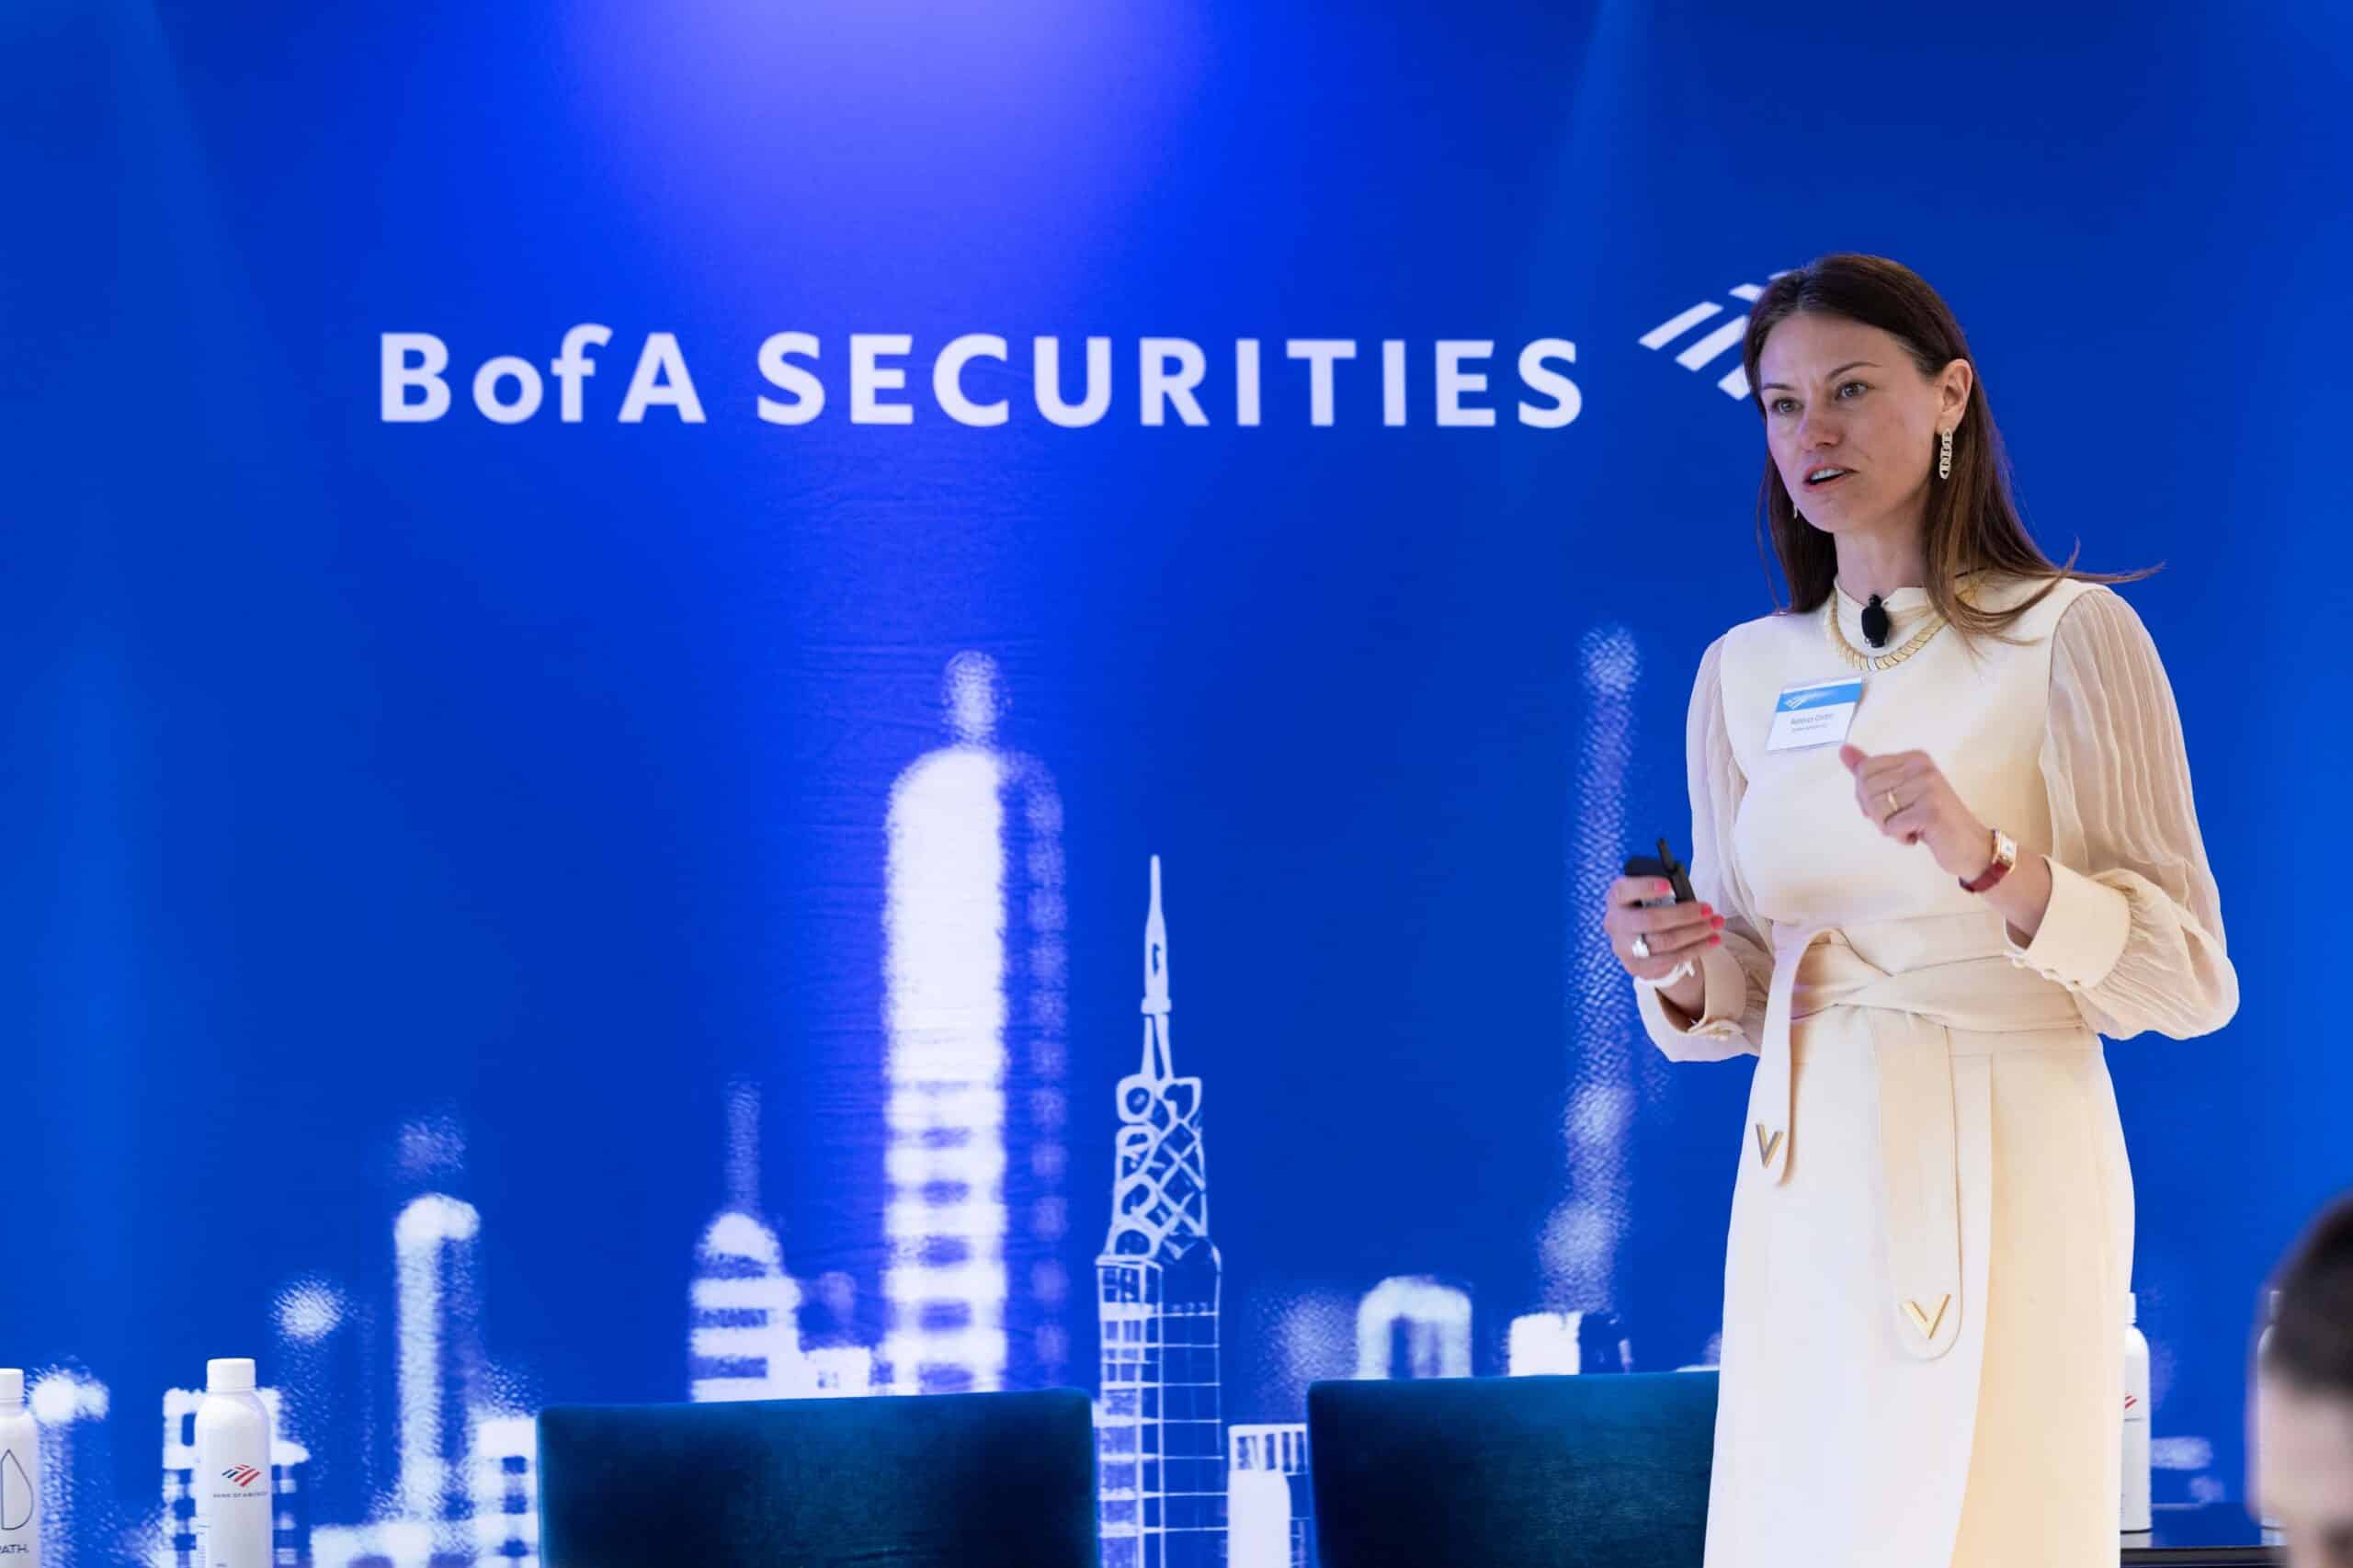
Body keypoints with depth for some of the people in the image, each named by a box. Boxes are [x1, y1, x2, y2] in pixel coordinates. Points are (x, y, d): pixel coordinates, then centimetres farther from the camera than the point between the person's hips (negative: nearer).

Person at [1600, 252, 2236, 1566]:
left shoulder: (2070, 635, -5)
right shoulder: (1745, 671, 10)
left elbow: (2190, 980, -10)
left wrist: (1983, 857, -24)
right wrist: (1680, 975, -7)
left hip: (2000, 1178, -5)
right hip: (1809, 1183, 5)